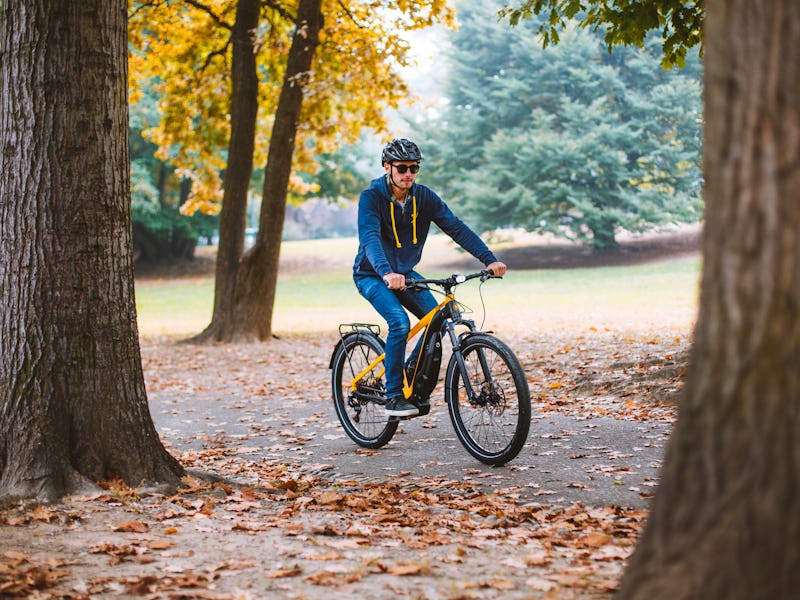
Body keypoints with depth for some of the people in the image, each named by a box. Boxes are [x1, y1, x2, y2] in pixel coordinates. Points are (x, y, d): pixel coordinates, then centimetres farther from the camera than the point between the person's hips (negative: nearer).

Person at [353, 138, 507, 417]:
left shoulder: (423, 196, -8)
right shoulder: (371, 197, -21)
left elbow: (456, 227, -13)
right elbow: (369, 238, -35)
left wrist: (489, 259, -24)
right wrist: (386, 272, -54)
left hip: (405, 273, 5)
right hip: (372, 275, -5)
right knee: (400, 322, -27)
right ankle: (393, 397, -16)